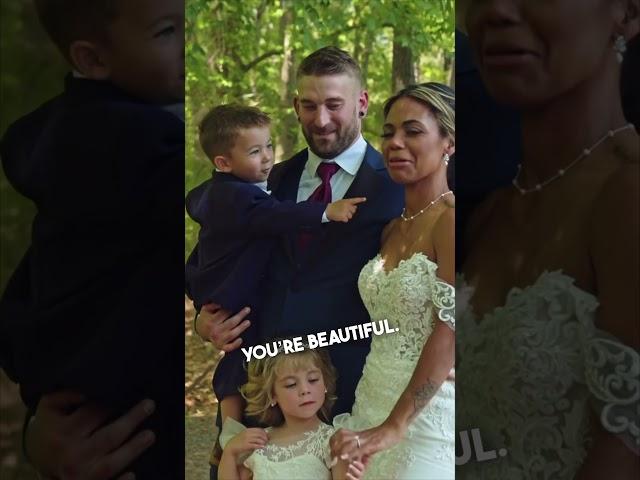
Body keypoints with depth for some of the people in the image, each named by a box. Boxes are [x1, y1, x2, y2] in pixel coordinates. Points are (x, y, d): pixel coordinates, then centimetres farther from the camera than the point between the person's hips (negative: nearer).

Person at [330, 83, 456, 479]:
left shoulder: (449, 220, -14)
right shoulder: (392, 229, 10)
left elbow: (450, 331, -21)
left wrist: (394, 426, -22)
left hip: (428, 414, -7)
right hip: (371, 407, 7)